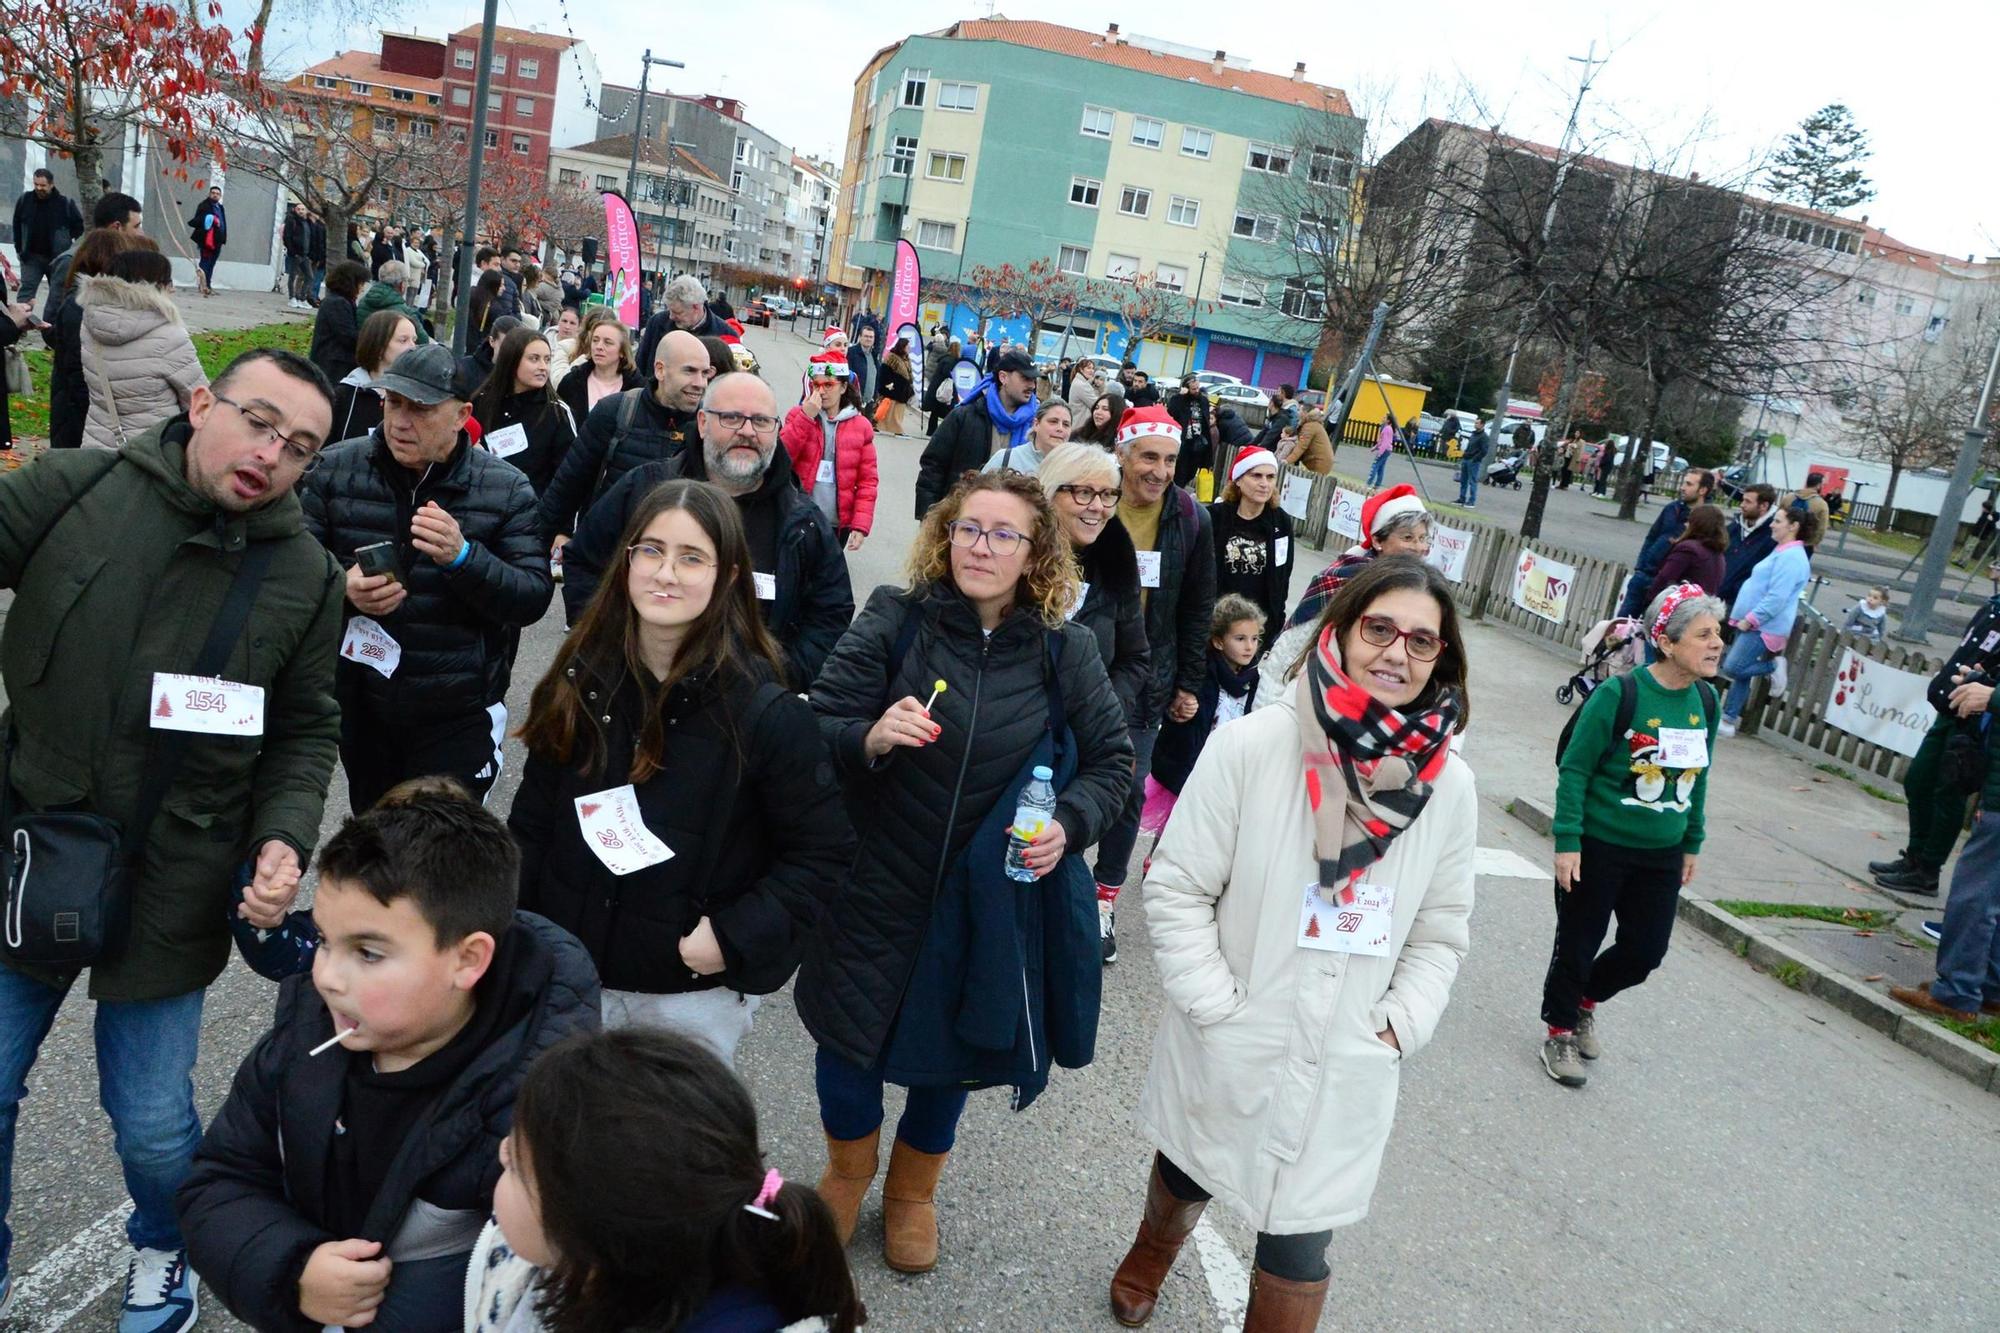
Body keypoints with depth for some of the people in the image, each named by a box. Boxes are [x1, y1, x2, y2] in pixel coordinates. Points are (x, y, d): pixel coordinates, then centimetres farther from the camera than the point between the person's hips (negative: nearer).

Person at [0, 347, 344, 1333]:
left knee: (152, 1122, 9)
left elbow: (304, 734, 5)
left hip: (170, 898, 0)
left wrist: (283, 839, -9)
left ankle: (164, 1253, 43)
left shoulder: (305, 578, -3)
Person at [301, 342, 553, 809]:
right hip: (359, 704, 3)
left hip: (457, 715, -3)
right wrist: (343, 587, -18)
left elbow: (534, 599, -10)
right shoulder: (336, 469, -1)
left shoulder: (507, 490, -6)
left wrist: (462, 556, -28)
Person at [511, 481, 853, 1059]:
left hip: (694, 995, -4)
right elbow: (533, 820, 8)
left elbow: (821, 853, -11)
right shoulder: (582, 677, -4)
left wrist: (736, 938, -19)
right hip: (567, 973, 4)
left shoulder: (768, 712, -18)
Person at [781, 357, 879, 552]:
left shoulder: (861, 426, 2)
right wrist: (806, 418, -14)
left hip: (838, 525, 1)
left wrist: (860, 525, -8)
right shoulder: (798, 415, 3)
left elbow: (867, 481, 1)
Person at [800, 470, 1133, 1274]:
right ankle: (848, 1172, 47)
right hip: (876, 884, -1)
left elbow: (1111, 760, 4)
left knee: (952, 1047, 18)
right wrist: (871, 736, -33)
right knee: (847, 1033, 12)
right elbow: (817, 731, -11)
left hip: (992, 898, 1)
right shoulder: (894, 622, -11)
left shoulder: (1064, 652, -6)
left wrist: (1069, 823, -15)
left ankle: (913, 1189, 49)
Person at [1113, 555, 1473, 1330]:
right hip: (1228, 1052, 0)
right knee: (1187, 1175, 26)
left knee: (1300, 1246, 4)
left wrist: (1398, 1028, -6)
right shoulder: (1252, 745, -17)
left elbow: (1441, 930, 4)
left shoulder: (1449, 783, -7)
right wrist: (1219, 1010, -15)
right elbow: (1177, 889, -12)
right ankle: (1152, 1252, 61)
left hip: (1344, 1071, 1)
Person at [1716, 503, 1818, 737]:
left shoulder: (1791, 557, -16)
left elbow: (1777, 598, -22)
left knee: (1733, 668, -14)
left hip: (1764, 627, -10)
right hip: (1752, 623, 10)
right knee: (1740, 672, 10)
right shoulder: (1782, 552, 16)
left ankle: (1774, 667, 5)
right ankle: (1729, 719, 14)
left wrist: (1750, 620, -19)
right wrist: (1744, 618, 17)